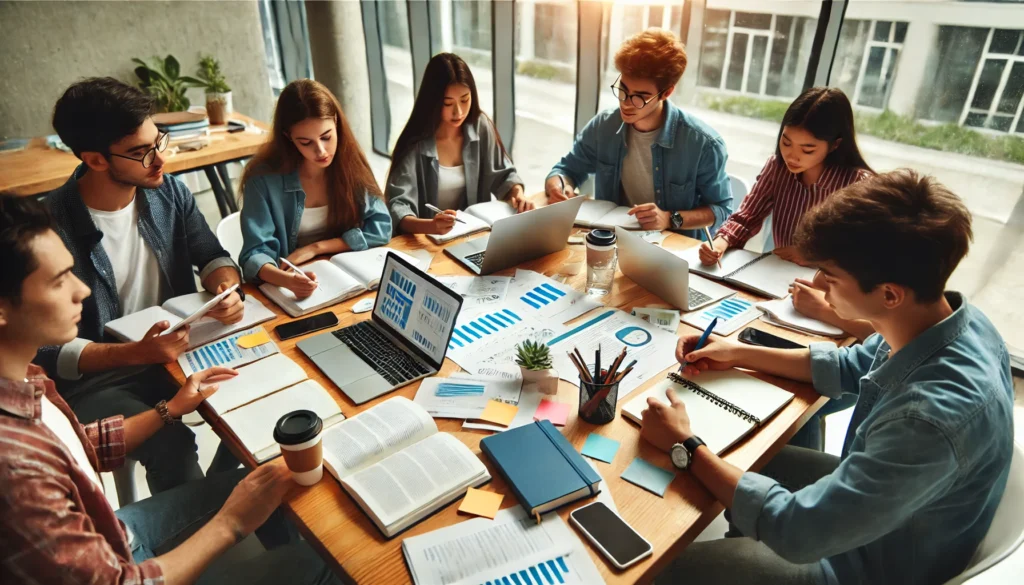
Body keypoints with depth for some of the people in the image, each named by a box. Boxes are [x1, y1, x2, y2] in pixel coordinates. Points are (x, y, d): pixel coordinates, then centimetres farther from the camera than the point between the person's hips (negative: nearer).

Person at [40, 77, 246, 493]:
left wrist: (226, 288, -16)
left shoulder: (168, 191, -5)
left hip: (180, 348, 5)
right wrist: (136, 353, -29)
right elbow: (49, 350, -16)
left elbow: (211, 256, 6)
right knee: (174, 450, -27)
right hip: (99, 376, -5)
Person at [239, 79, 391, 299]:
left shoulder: (350, 163, -6)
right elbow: (255, 254, -16)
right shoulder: (264, 178, -13)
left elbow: (380, 227, -6)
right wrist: (286, 280, -37)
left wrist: (316, 248, -14)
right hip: (288, 288, 0)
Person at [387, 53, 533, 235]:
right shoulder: (415, 143, -15)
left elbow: (503, 175, 7)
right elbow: (397, 206, -21)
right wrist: (430, 226, -41)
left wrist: (517, 193, -15)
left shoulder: (481, 127, -1)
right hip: (428, 239, -2)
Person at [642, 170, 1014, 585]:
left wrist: (686, 448, -23)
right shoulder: (936, 315, -15)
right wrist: (738, 354, 3)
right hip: (873, 496, 8)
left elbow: (797, 531, -33)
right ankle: (745, 551, 45)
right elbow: (852, 367, 6)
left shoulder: (935, 415, -41)